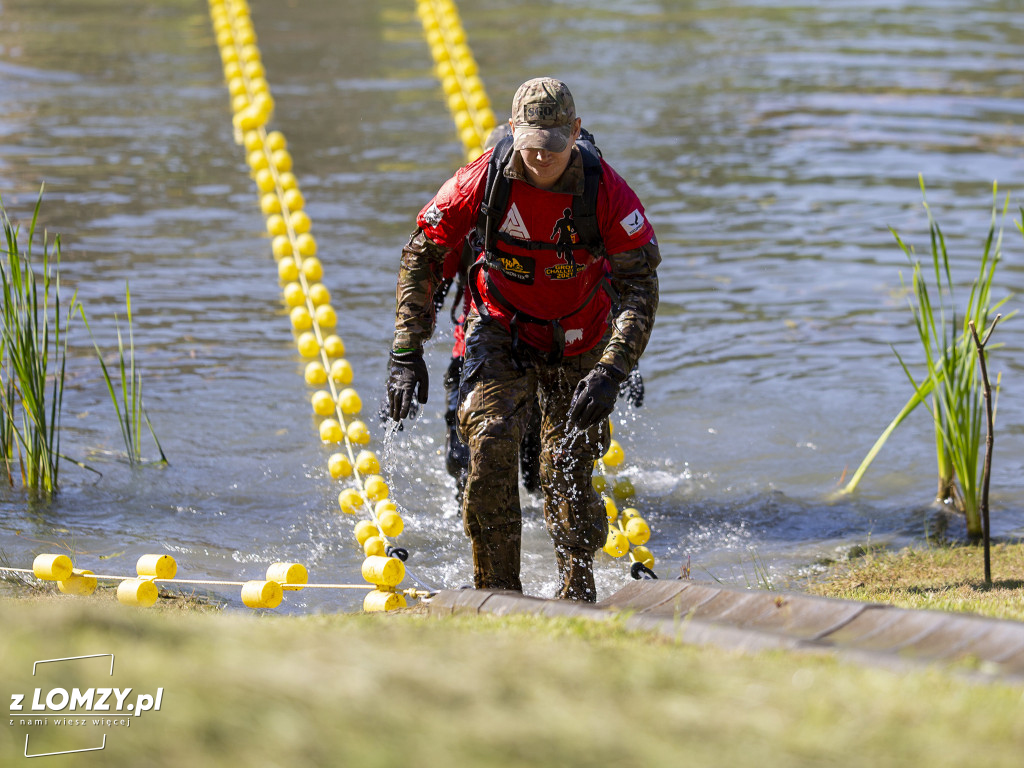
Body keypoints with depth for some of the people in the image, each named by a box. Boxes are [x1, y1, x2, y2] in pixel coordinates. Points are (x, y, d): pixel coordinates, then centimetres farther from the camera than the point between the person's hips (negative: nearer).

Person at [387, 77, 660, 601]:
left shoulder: (607, 194, -22)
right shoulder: (483, 180, -20)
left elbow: (640, 287, -20)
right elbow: (420, 257, -10)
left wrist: (611, 371, -32)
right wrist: (406, 354, -14)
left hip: (578, 346, 0)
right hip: (500, 332, 0)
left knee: (567, 476, -3)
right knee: (490, 445, -22)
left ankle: (578, 598, 20)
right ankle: (497, 593, -10)